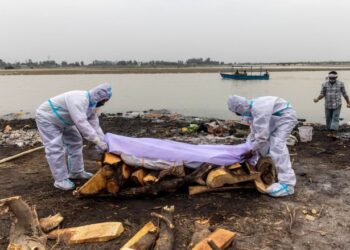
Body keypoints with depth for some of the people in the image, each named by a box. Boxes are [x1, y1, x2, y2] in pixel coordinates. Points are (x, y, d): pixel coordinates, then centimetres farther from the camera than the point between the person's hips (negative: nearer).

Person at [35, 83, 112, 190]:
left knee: (75, 142, 12)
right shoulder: (78, 100, -35)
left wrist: (103, 142, -14)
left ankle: (76, 172, 23)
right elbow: (81, 123, -44)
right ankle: (60, 180, -5)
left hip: (62, 120, 10)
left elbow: (95, 125, -5)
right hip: (46, 117, -10)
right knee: (56, 149, -13)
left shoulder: (91, 104, -4)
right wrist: (98, 141, -44)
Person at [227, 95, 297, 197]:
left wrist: (252, 151, -24)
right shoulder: (250, 110, -5)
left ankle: (287, 184, -27)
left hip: (286, 116, -10)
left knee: (277, 146, -26)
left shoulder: (258, 110, -36)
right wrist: (250, 148, -2)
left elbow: (262, 135, -34)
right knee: (252, 139, 13)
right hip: (274, 119, 10)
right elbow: (255, 132, 2)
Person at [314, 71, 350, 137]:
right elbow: (322, 94, -1)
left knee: (335, 118, -10)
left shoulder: (340, 84, -3)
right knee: (328, 119, 8)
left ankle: (334, 134, -16)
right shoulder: (325, 84, -1)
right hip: (328, 105, 2)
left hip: (337, 105, -2)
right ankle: (330, 132, 22)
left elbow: (344, 94, 5)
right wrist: (317, 99, -21)